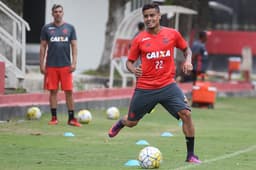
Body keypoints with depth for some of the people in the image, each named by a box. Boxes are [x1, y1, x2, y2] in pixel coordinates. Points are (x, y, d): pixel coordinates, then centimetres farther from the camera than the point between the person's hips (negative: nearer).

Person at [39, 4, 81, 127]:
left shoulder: (69, 28, 7)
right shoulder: (47, 28, 5)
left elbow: (74, 46, 5)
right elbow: (43, 47, 6)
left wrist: (74, 62, -5)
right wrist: (42, 64, 0)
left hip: (66, 65, 0)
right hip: (51, 65, 0)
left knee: (69, 91, -1)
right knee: (53, 91, 3)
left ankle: (71, 118, 4)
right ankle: (54, 118, 11)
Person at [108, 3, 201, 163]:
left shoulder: (172, 34, -1)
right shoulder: (139, 39, -2)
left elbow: (186, 49, 16)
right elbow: (129, 61, 6)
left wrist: (188, 60, -5)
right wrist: (133, 69, -16)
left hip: (167, 85, 0)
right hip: (145, 88, 0)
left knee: (186, 113, -19)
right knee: (131, 122, 14)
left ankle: (191, 154, -8)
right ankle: (120, 123, 54)